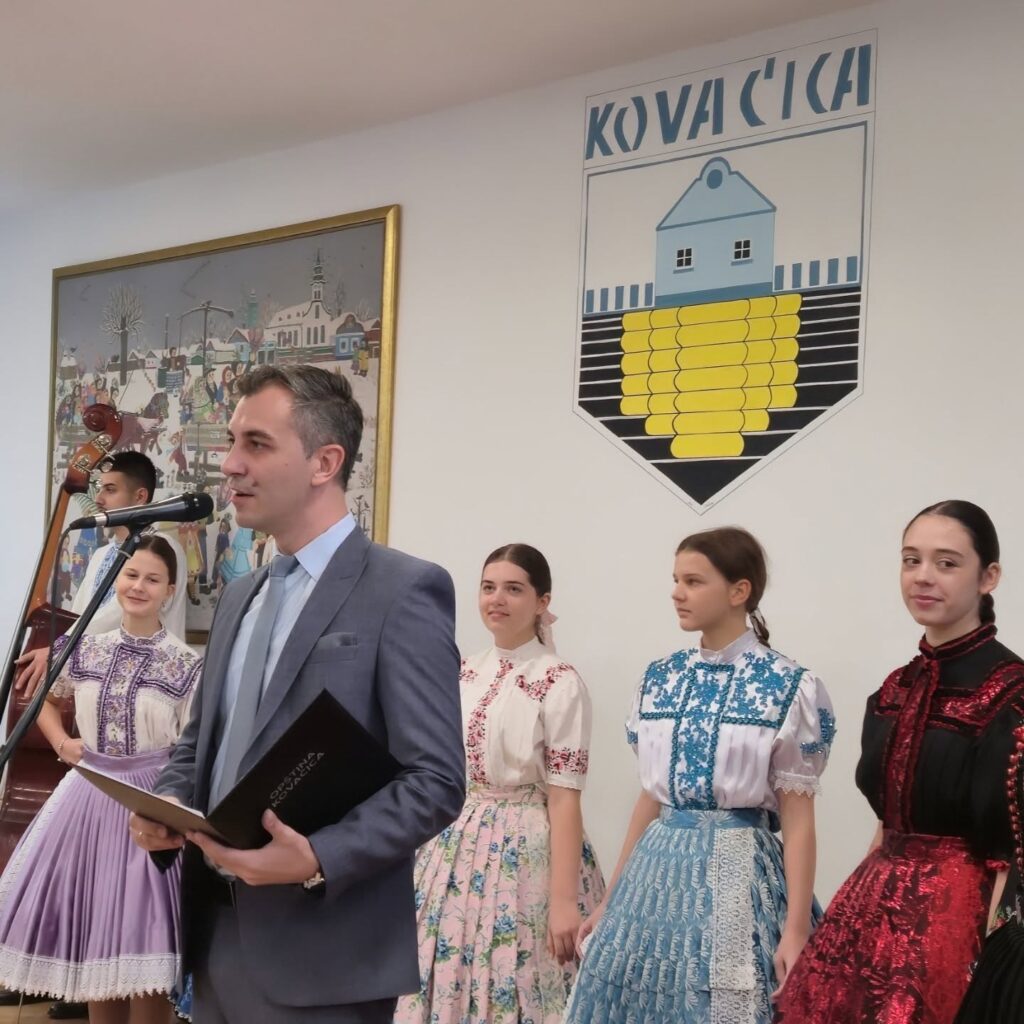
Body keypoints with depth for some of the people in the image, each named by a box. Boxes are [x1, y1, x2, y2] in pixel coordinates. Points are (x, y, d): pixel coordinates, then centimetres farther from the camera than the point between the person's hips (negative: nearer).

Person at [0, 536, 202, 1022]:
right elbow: (44, 698, 23)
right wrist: (61, 742, 6)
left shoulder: (185, 663, -7)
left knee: (143, 941, -1)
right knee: (92, 940, 12)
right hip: (88, 797, 4)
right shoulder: (86, 648, 4)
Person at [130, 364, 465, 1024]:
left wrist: (318, 859, -25)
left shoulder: (404, 591, -10)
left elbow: (437, 780, -15)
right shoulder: (239, 597, 15)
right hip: (219, 932, 7)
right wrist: (166, 806, 0)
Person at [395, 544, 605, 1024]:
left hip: (525, 852, -6)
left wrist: (563, 899, -16)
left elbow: (564, 797, -13)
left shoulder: (559, 682, -11)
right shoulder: (463, 674, 8)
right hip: (456, 846, 6)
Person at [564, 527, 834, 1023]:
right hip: (658, 869, 5)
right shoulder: (659, 679, 6)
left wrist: (796, 930, -11)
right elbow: (651, 798, 12)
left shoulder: (788, 688, -7)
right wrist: (609, 901, 13)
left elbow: (797, 818, -7)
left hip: (735, 871, -5)